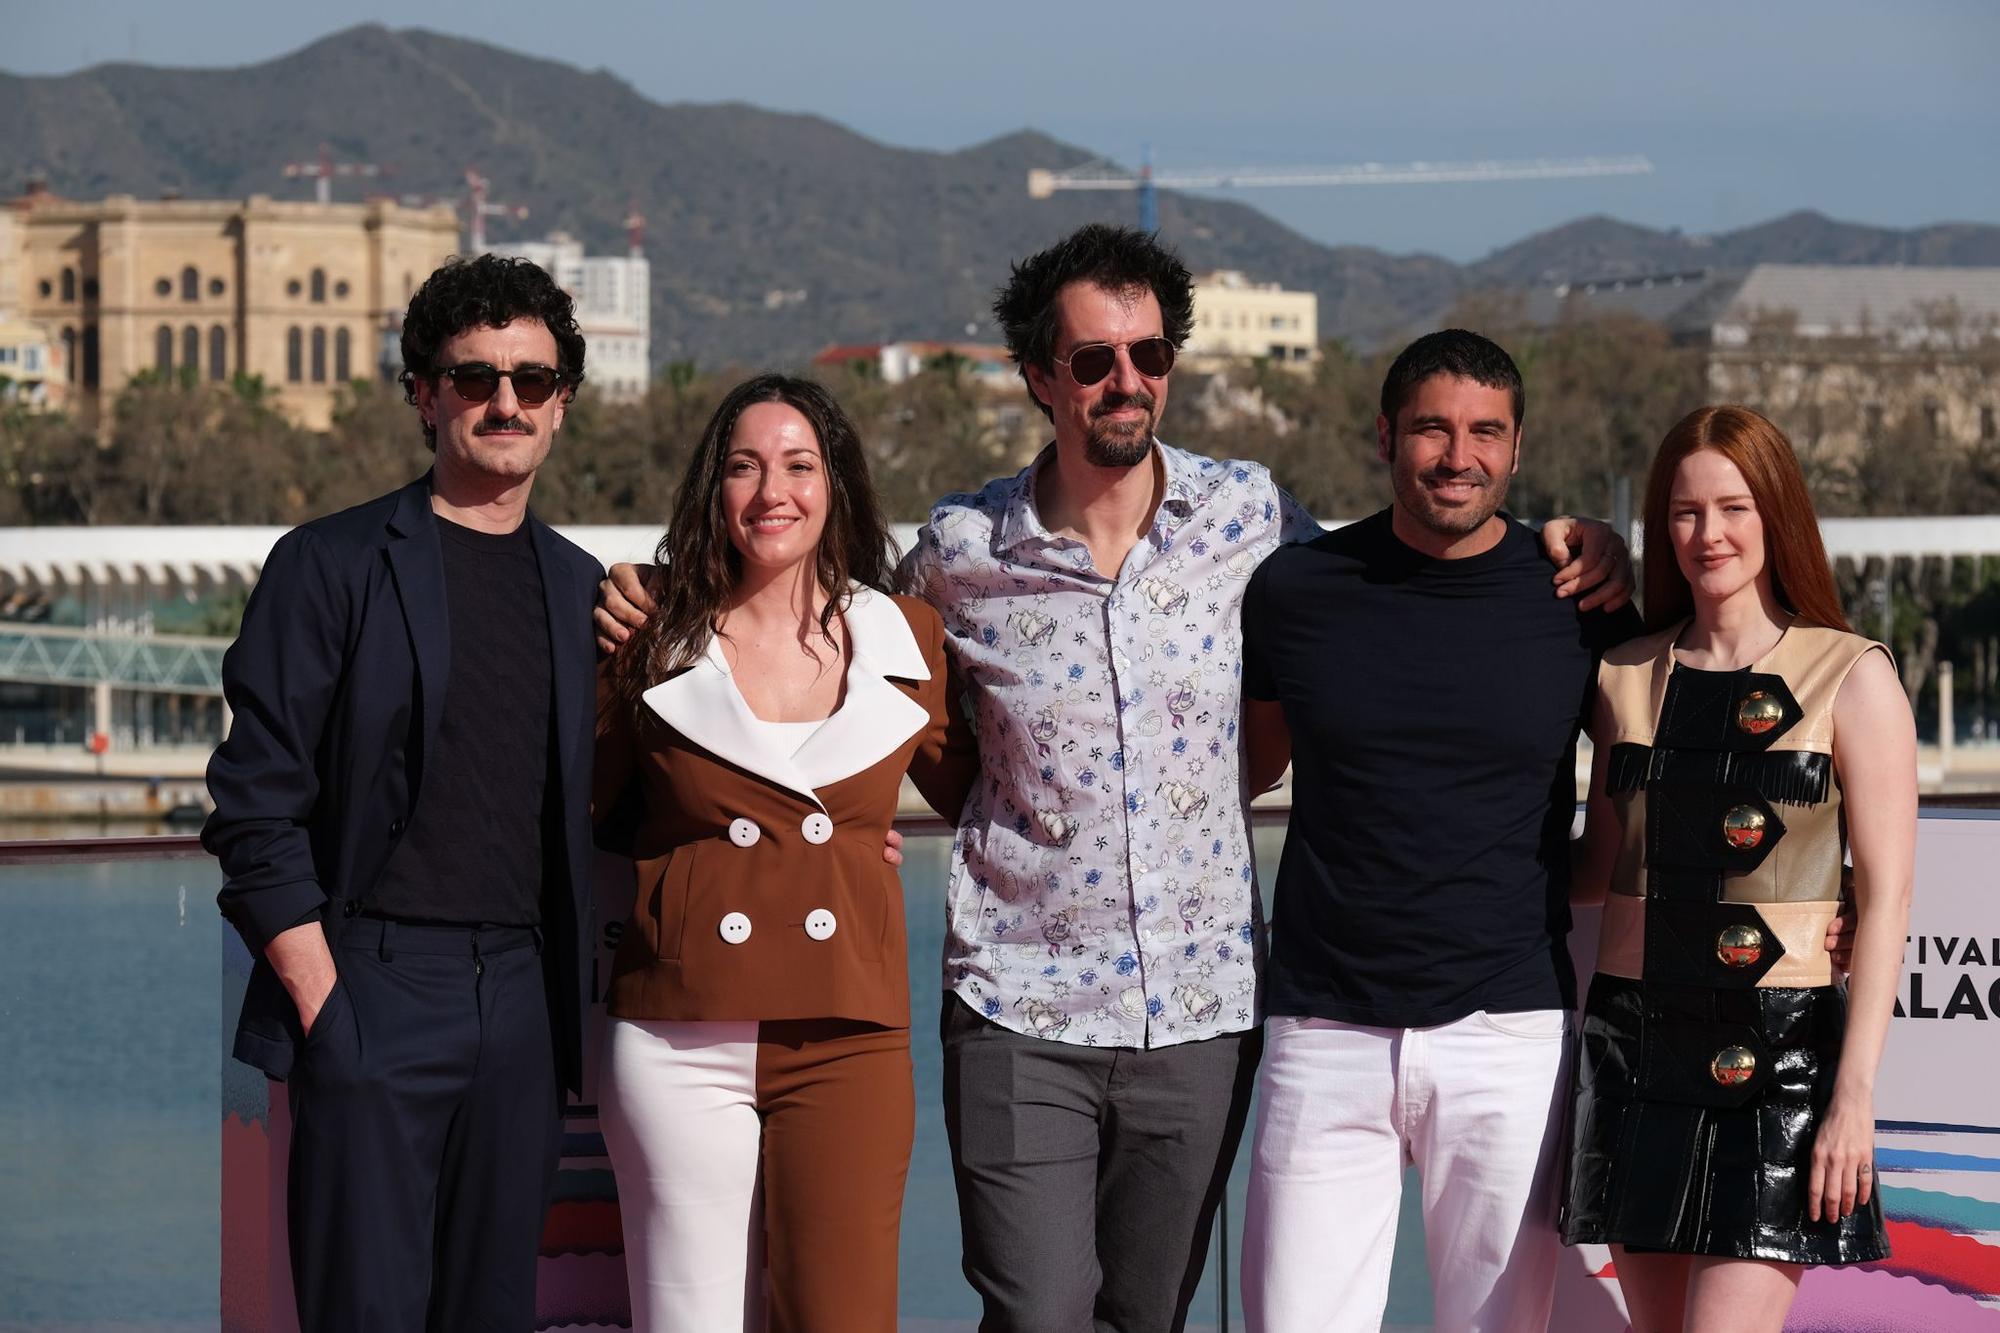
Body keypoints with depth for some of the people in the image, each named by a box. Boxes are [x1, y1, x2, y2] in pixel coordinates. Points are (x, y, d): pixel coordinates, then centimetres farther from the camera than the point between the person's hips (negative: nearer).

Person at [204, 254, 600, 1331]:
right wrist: (320, 1003, -11)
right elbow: (256, 807, -5)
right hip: (372, 995, -5)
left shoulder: (579, 586, 15)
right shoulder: (332, 565, 0)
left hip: (522, 1002, 5)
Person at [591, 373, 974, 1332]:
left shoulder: (907, 641, 8)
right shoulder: (657, 644, 4)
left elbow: (976, 793, 21)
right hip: (681, 1045, -1)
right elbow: (581, 813, 12)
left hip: (848, 1044, 1)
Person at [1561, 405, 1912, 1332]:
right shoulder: (1627, 679, 10)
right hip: (1635, 1041, 5)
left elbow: (1885, 897, -5)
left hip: (1780, 1052, -4)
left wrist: (1854, 1092, -11)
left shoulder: (1852, 678, -2)